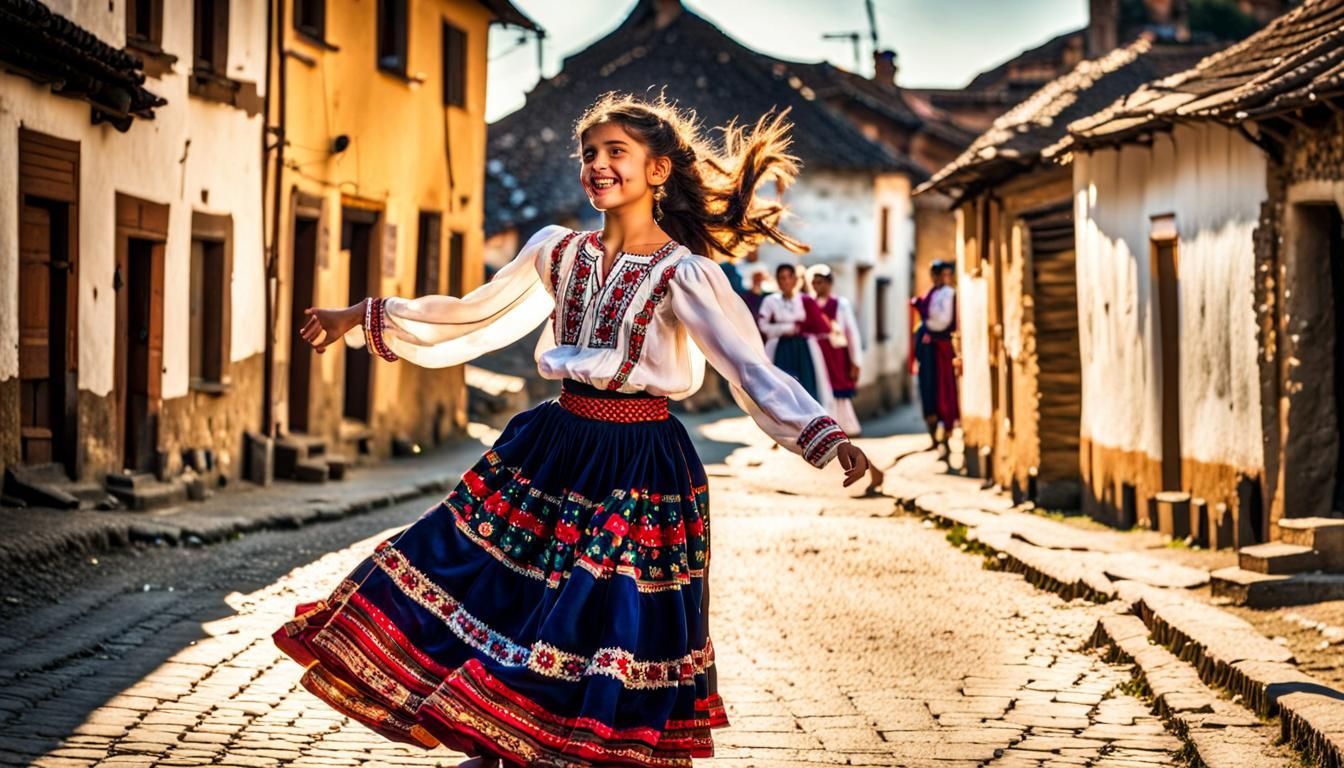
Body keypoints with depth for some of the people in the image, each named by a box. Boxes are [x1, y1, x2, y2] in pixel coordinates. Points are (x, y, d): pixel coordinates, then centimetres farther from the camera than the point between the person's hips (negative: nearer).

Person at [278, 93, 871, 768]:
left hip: (640, 466, -5)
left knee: (613, 632, -1)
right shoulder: (557, 252, 5)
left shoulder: (685, 274, -11)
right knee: (496, 598, 4)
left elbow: (753, 371, -19)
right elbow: (471, 319, 16)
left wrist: (829, 437, -34)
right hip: (553, 446, 5)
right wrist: (361, 320, 18)